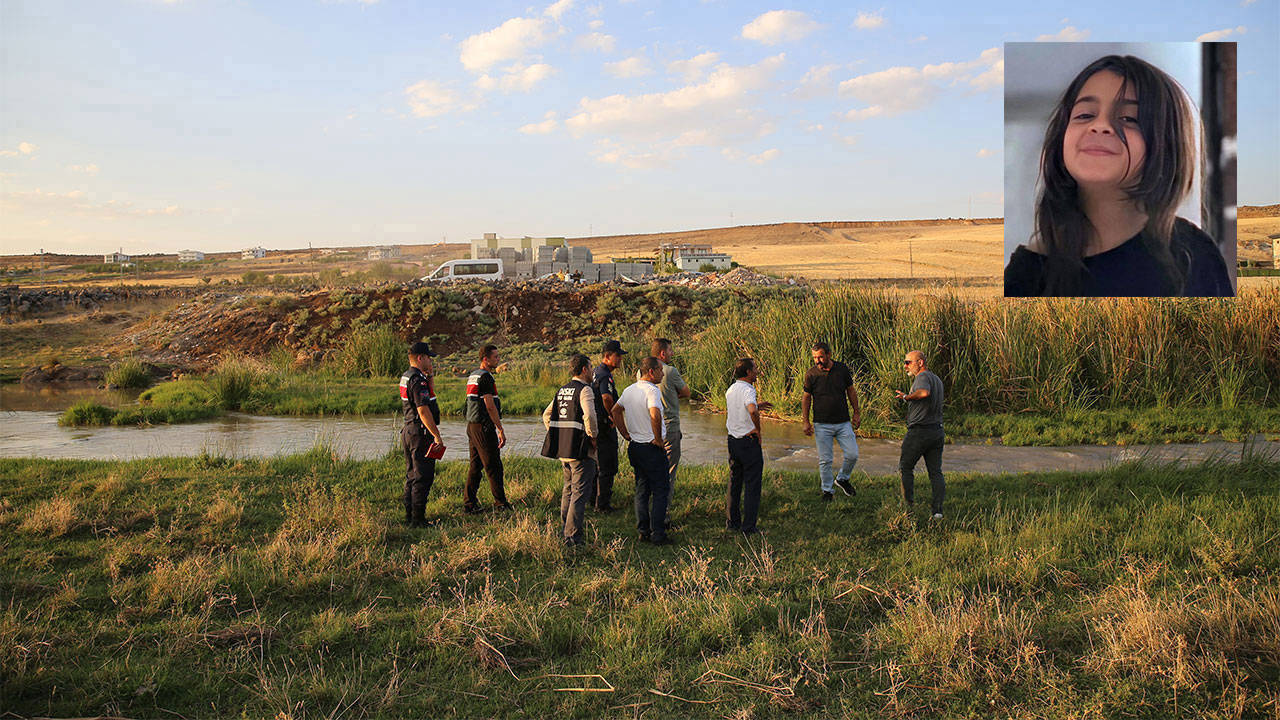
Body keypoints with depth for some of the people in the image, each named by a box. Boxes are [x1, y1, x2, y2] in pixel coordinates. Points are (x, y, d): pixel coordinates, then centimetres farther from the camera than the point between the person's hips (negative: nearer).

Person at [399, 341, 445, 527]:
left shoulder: (405, 377, 14)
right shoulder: (417, 380, -18)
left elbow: (430, 394, 27)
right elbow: (423, 410, -23)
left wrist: (430, 374, 15)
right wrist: (437, 435, -21)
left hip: (408, 431, 10)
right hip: (420, 433, -10)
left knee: (412, 476, 15)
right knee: (423, 477, -6)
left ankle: (409, 517, 20)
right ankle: (418, 519, -5)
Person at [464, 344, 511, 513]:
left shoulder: (473, 375, 16)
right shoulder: (485, 377, -15)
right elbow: (490, 406, -18)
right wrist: (501, 430, -15)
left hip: (472, 425, 10)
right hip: (484, 426, -10)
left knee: (475, 465, 12)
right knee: (493, 466, -2)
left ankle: (469, 502, 13)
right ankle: (501, 503, 3)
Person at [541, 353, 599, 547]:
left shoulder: (561, 391, 13)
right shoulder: (585, 390, -11)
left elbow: (546, 415, 18)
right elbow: (589, 416, -25)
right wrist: (593, 436, -11)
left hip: (563, 450, 8)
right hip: (581, 450, -8)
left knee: (568, 488, 20)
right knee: (580, 492, -4)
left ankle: (565, 529, 27)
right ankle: (573, 536, -5)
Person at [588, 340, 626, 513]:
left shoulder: (596, 372, 14)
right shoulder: (605, 375, -19)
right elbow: (607, 397, -36)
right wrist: (613, 416, -19)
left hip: (595, 422, 10)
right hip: (605, 425, -10)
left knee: (598, 464, 20)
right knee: (607, 467, -2)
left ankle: (592, 499, 30)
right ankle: (602, 504, 3)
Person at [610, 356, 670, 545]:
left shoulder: (629, 390, 9)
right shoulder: (652, 390, -18)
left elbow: (615, 410, 20)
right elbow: (655, 415, -34)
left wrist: (626, 435, 19)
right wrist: (658, 439, -22)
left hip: (634, 445, 8)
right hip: (652, 449, -8)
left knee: (641, 490, 15)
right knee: (659, 491, 1)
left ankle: (643, 531, 18)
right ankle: (657, 534, 2)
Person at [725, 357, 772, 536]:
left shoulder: (730, 390, 9)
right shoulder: (748, 390, -17)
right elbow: (752, 411, -37)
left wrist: (757, 406, 29)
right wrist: (758, 429, -21)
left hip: (732, 440, 8)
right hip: (749, 441, -8)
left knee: (734, 482, 17)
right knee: (752, 484, 0)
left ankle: (732, 521, 23)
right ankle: (748, 526, 2)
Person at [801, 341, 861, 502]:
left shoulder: (842, 369, -1)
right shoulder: (811, 374, -5)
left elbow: (851, 391, 11)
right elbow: (806, 398, 3)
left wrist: (856, 413, 11)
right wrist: (806, 421, 0)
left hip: (843, 422, 2)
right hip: (822, 425, -1)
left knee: (852, 455, 0)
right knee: (825, 460, 2)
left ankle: (842, 479, 27)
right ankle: (827, 490, 19)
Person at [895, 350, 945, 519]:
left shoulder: (923, 377, -13)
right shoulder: (937, 379, 17)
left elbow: (924, 392, -35)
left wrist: (907, 397, -20)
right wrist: (907, 397, 25)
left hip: (919, 432, -8)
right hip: (937, 431, 8)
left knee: (906, 467, 9)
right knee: (936, 472, 6)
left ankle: (908, 504, 11)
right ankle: (938, 510, -1)